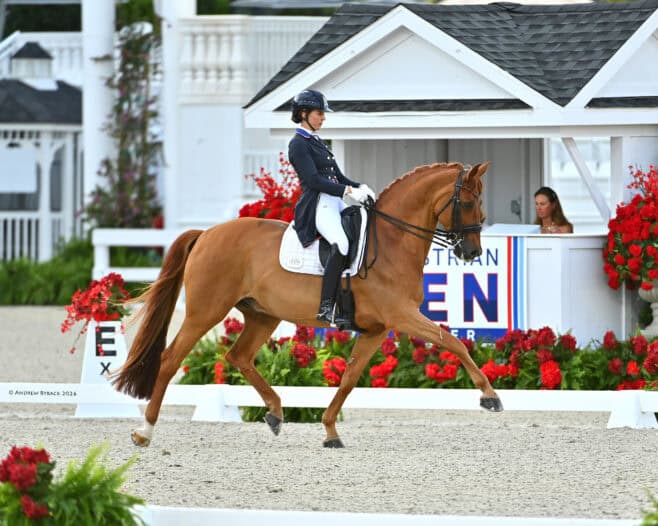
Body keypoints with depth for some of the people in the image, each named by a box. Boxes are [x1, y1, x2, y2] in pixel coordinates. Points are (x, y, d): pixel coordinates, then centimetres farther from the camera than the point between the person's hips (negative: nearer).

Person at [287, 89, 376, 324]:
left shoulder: (316, 142, 23)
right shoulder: (298, 144, -5)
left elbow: (337, 176, 22)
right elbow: (313, 179, -15)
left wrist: (359, 187, 4)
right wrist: (348, 191, -19)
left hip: (335, 202, 10)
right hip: (317, 205, -10)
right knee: (341, 243, -33)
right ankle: (326, 308, -35)